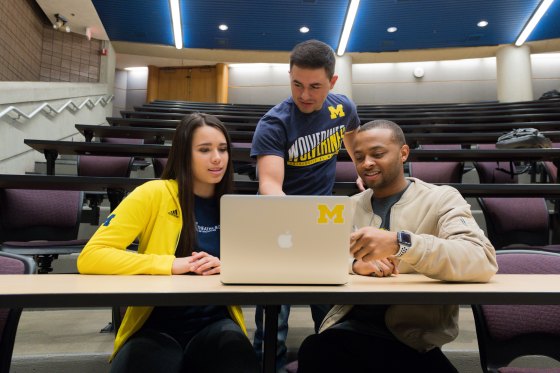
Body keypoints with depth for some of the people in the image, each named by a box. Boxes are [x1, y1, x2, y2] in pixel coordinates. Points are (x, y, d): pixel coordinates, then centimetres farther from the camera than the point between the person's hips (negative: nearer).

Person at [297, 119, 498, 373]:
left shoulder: (441, 199, 0)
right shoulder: (349, 206, 14)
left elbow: (482, 261, -17)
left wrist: (399, 243, -31)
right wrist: (354, 263, -17)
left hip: (414, 337, -1)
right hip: (350, 324, 2)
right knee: (314, 350, -29)